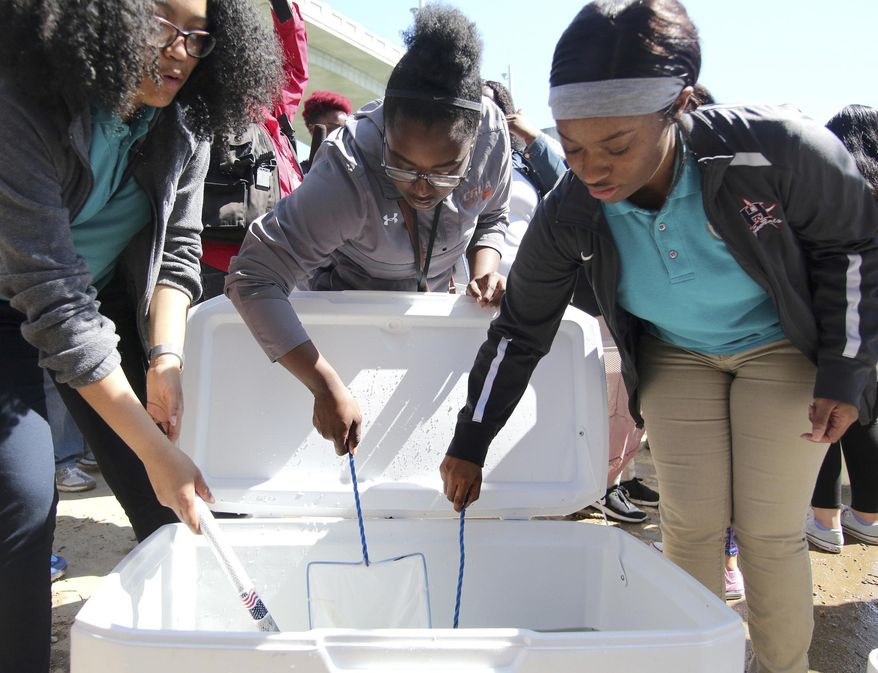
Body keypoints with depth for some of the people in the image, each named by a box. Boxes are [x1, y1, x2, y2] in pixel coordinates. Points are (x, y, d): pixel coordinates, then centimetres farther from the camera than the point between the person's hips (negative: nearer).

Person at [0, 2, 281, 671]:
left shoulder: (182, 123, -11)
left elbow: (176, 250, -6)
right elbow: (54, 300, -34)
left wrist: (165, 358, -25)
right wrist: (156, 448, -35)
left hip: (107, 296, 5)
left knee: (167, 499, -1)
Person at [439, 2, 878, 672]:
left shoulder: (776, 149, -32)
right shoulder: (569, 215, -24)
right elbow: (519, 333, -10)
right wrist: (469, 446, -7)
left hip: (782, 347, -2)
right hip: (674, 353, 2)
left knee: (770, 532, -3)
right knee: (690, 525, -1)